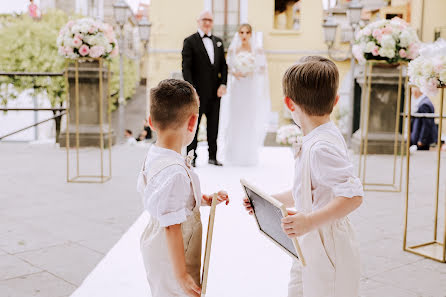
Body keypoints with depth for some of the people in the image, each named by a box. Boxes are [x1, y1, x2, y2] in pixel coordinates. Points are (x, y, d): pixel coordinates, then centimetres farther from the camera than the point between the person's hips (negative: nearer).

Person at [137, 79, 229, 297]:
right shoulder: (176, 172, -30)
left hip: (155, 253, 10)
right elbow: (172, 227, -28)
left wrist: (202, 200, 13)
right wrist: (181, 275, -22)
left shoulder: (152, 156, -1)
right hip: (172, 262, -10)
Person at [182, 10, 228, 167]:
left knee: (214, 125, 11)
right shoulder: (190, 41, -2)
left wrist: (223, 84, -2)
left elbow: (223, 65, 13)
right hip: (198, 92, -5)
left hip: (215, 92, 5)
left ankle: (213, 156, 21)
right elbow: (186, 68, -8)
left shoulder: (218, 41, 14)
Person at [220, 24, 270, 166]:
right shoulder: (232, 50, 7)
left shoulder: (257, 50, 3)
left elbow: (263, 70, 3)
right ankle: (234, 155, 8)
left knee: (251, 121, -2)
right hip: (236, 89, 1)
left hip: (252, 89, -1)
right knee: (234, 120, -2)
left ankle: (249, 156, 9)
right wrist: (234, 73, -11)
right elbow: (228, 67, 10)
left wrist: (252, 71, -15)